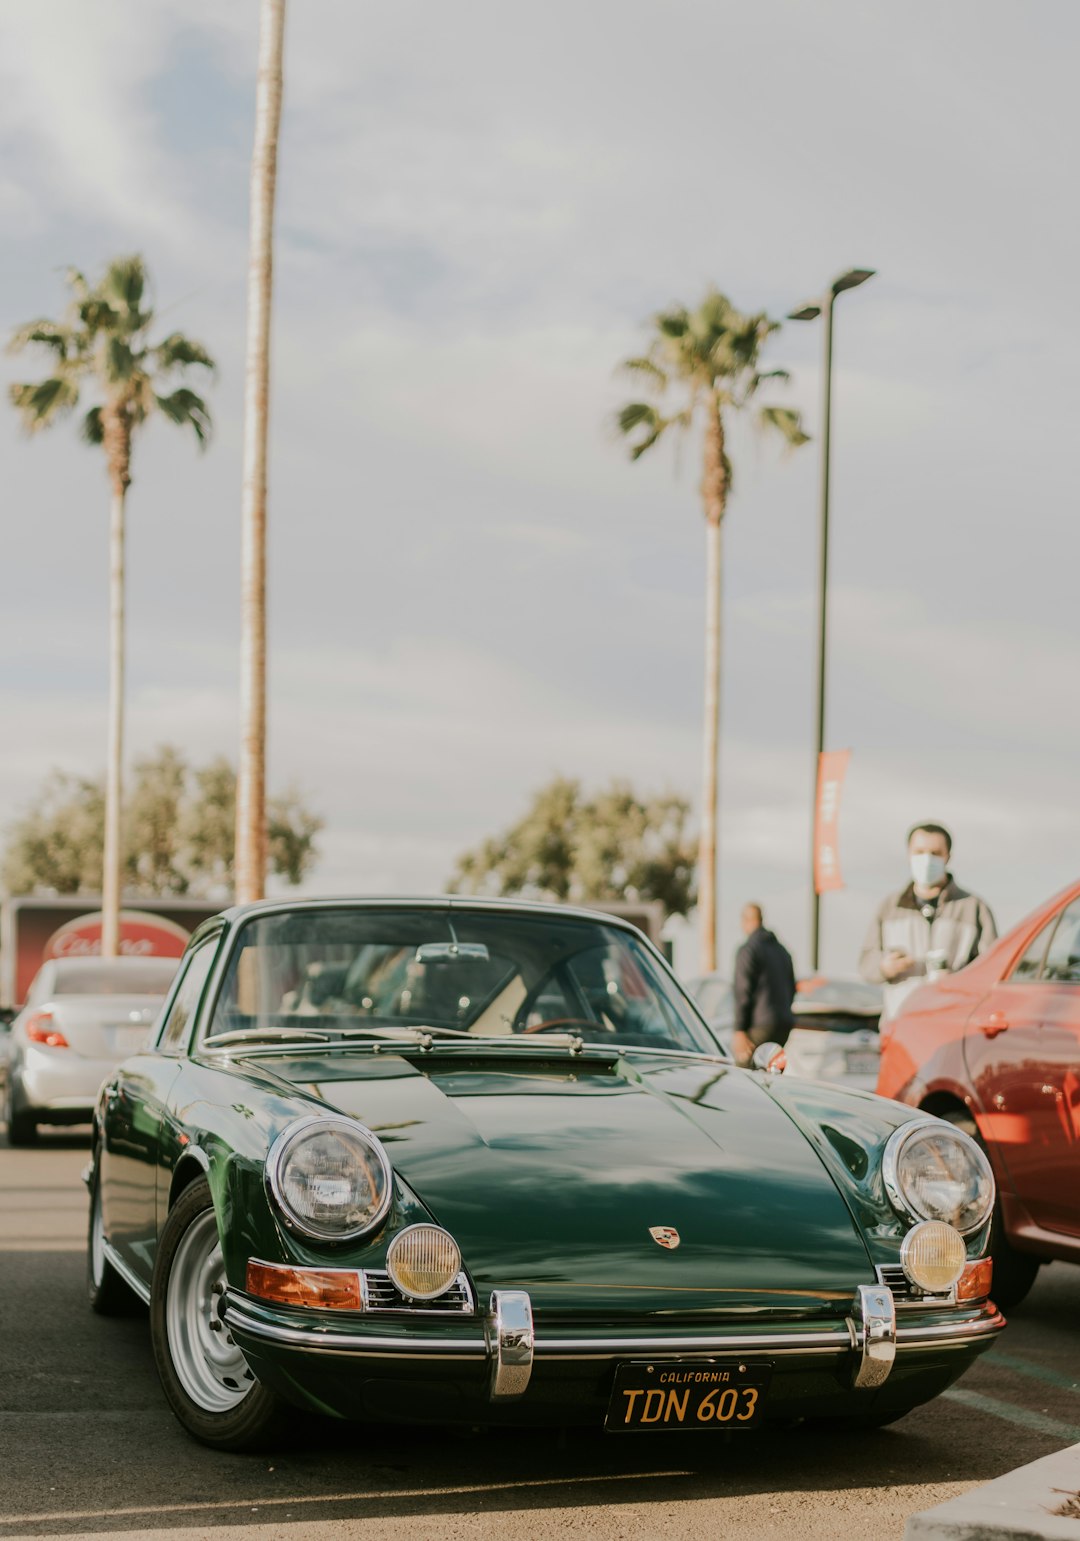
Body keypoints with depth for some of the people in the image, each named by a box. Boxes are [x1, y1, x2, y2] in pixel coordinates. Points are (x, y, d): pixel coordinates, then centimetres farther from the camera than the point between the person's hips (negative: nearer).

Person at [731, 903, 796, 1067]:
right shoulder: (782, 950, 18)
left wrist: (739, 1030, -14)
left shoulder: (747, 950, -8)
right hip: (784, 1024, 8)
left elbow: (743, 992, -13)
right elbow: (791, 989, 23)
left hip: (759, 1026, -8)